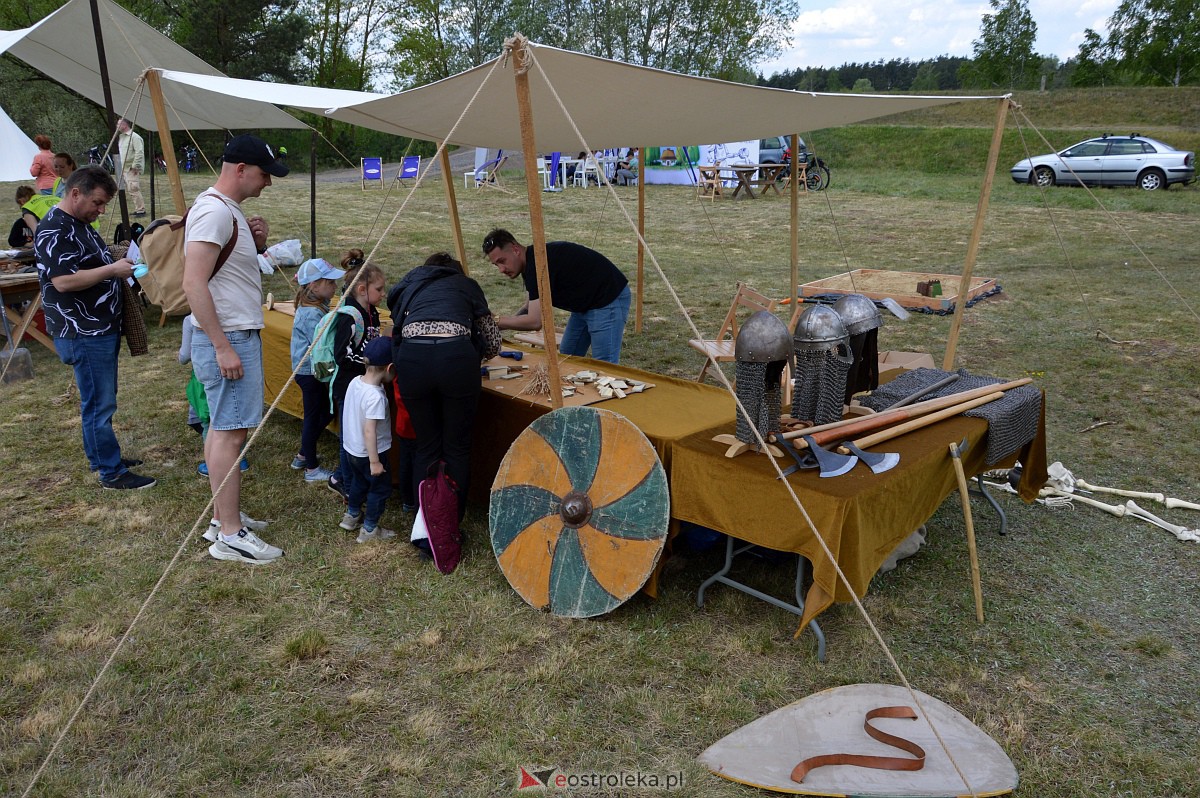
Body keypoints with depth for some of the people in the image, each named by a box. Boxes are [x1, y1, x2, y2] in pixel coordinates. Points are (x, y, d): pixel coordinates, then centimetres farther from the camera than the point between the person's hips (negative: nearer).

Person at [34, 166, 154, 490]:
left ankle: (101, 457, 30)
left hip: (101, 328, 10)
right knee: (99, 405, -4)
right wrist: (112, 270, -21)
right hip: (83, 333, -10)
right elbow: (63, 281, -27)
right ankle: (112, 473, 2)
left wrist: (118, 262, 9)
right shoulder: (54, 230, -18)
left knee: (99, 401, 18)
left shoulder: (80, 224, 15)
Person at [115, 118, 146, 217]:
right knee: (130, 190, 9)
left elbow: (139, 153, -19)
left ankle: (141, 210, -11)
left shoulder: (134, 137, -11)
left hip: (132, 169, -10)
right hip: (124, 169, 10)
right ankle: (137, 209, 14)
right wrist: (120, 168, 19)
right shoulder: (121, 137, 19)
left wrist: (135, 166, -20)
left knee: (134, 189, -14)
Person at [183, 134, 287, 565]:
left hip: (237, 335, 11)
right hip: (227, 339, -11)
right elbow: (194, 284, -24)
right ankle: (231, 536, -1)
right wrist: (223, 347, -24)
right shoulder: (214, 211, -17)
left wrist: (257, 245, 4)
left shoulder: (229, 210, 14)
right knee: (230, 432, -7)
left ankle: (225, 518, 24)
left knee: (221, 429, 14)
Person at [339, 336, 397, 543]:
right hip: (369, 452, -8)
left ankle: (351, 516, 46)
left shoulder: (355, 382, -4)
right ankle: (369, 529, 18)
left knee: (359, 482, 29)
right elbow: (369, 430, -30)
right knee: (380, 487, 9)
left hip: (351, 448, 9)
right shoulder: (375, 396, -30)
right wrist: (374, 462, -24)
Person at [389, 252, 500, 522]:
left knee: (426, 447, 17)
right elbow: (493, 345, 26)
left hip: (412, 358, 2)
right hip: (455, 357, -2)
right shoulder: (466, 284, 28)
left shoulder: (408, 287, 33)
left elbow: (397, 333, 26)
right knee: (457, 447, 12)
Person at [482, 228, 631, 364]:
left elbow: (535, 321, -28)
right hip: (584, 304, 11)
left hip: (609, 300, -11)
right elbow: (532, 306, 14)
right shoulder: (529, 263, 4)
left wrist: (496, 321, -19)